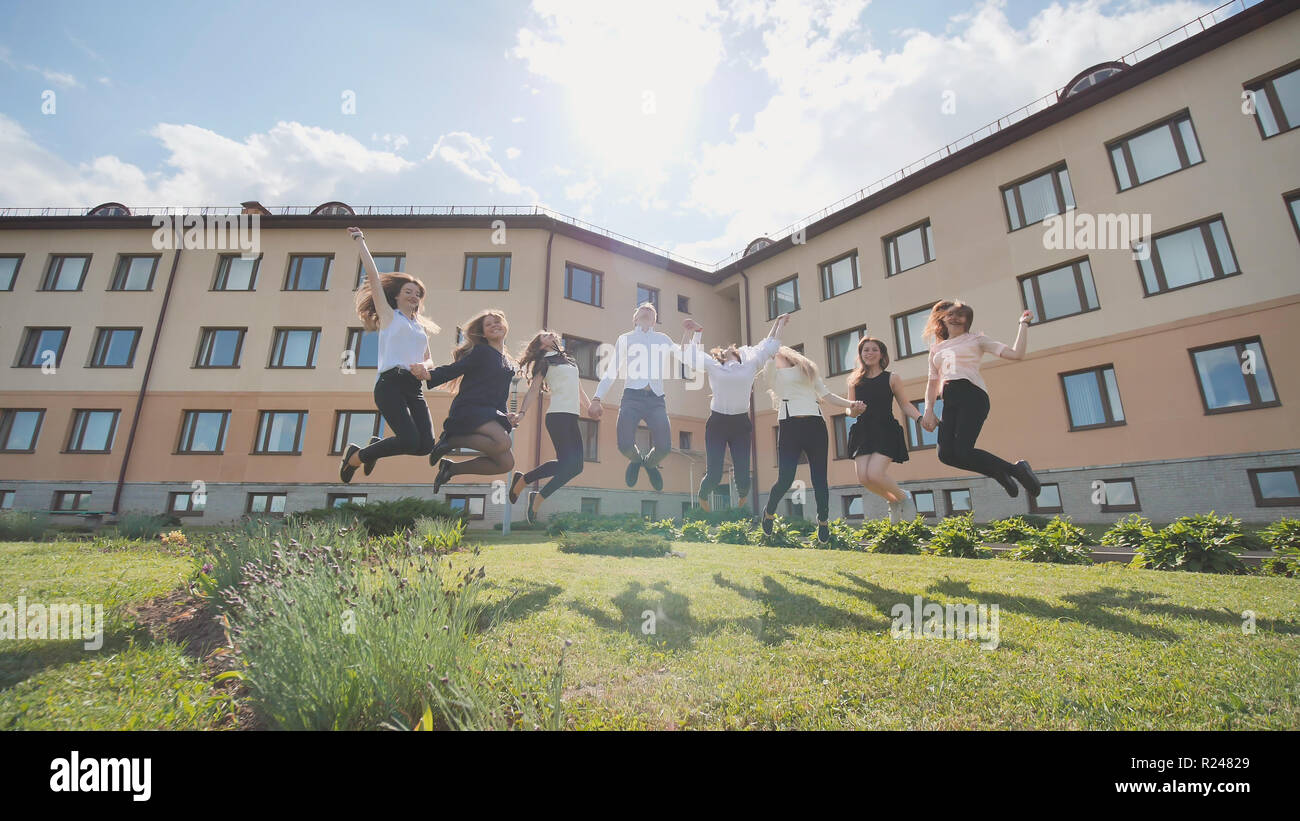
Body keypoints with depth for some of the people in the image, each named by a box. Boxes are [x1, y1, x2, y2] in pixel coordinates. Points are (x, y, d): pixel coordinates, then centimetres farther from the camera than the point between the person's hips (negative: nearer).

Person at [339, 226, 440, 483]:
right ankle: (354, 455, 6)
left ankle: (377, 444, 20)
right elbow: (373, 276, 5)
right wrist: (360, 241, 8)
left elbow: (429, 359, 18)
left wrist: (423, 367, -5)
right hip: (390, 383, -5)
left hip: (414, 388, 6)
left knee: (425, 445, -10)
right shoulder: (388, 315, 12)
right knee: (410, 440, -21)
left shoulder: (421, 327, 26)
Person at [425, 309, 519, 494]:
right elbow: (453, 369, -6)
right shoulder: (481, 351, 3)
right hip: (468, 409, -7)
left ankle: (452, 468, 5)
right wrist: (428, 375, -22)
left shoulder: (509, 364, 23)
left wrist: (506, 416, 17)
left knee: (506, 463, -8)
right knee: (503, 442, -32)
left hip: (490, 413, 7)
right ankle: (451, 440, -11)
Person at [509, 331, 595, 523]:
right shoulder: (544, 361, 5)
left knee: (575, 465, 2)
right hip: (557, 415, -7)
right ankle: (538, 499, 2)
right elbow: (533, 390, -5)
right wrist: (522, 412, -18)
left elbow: (579, 390, 30)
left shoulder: (569, 361, 25)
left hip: (572, 417, 7)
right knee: (567, 463, -14)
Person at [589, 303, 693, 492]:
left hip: (656, 399, 1)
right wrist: (597, 398, 2)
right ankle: (636, 459, 22)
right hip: (632, 397, -1)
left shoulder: (663, 339, 22)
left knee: (664, 447, -12)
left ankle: (650, 463, 25)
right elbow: (611, 371, 12)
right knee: (625, 445, -16)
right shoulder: (625, 338, 18)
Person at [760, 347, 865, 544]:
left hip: (815, 424, 3)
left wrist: (850, 404, 5)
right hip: (789, 426, -3)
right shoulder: (772, 371, 15)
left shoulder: (808, 369, 25)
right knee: (785, 479, -8)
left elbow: (826, 394, 18)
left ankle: (823, 522, 20)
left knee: (820, 478, 1)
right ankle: (768, 513, 19)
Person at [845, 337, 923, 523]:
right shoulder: (855, 380, 11)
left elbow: (905, 405, 7)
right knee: (863, 478, -9)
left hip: (886, 431, -3)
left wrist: (921, 418, -11)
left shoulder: (892, 378, 5)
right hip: (863, 432, 3)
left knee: (875, 474, -19)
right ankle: (892, 500, 22)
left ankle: (903, 497, 13)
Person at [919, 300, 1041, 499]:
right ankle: (1000, 473, 6)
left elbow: (1017, 354, 6)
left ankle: (1017, 469, 2)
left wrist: (1024, 324, 7)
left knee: (963, 451, -22)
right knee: (946, 454, -15)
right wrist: (928, 410, 8)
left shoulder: (976, 339, 16)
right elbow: (932, 383, 22)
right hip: (950, 402, 4)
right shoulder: (936, 349, 26)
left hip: (972, 395, -4)